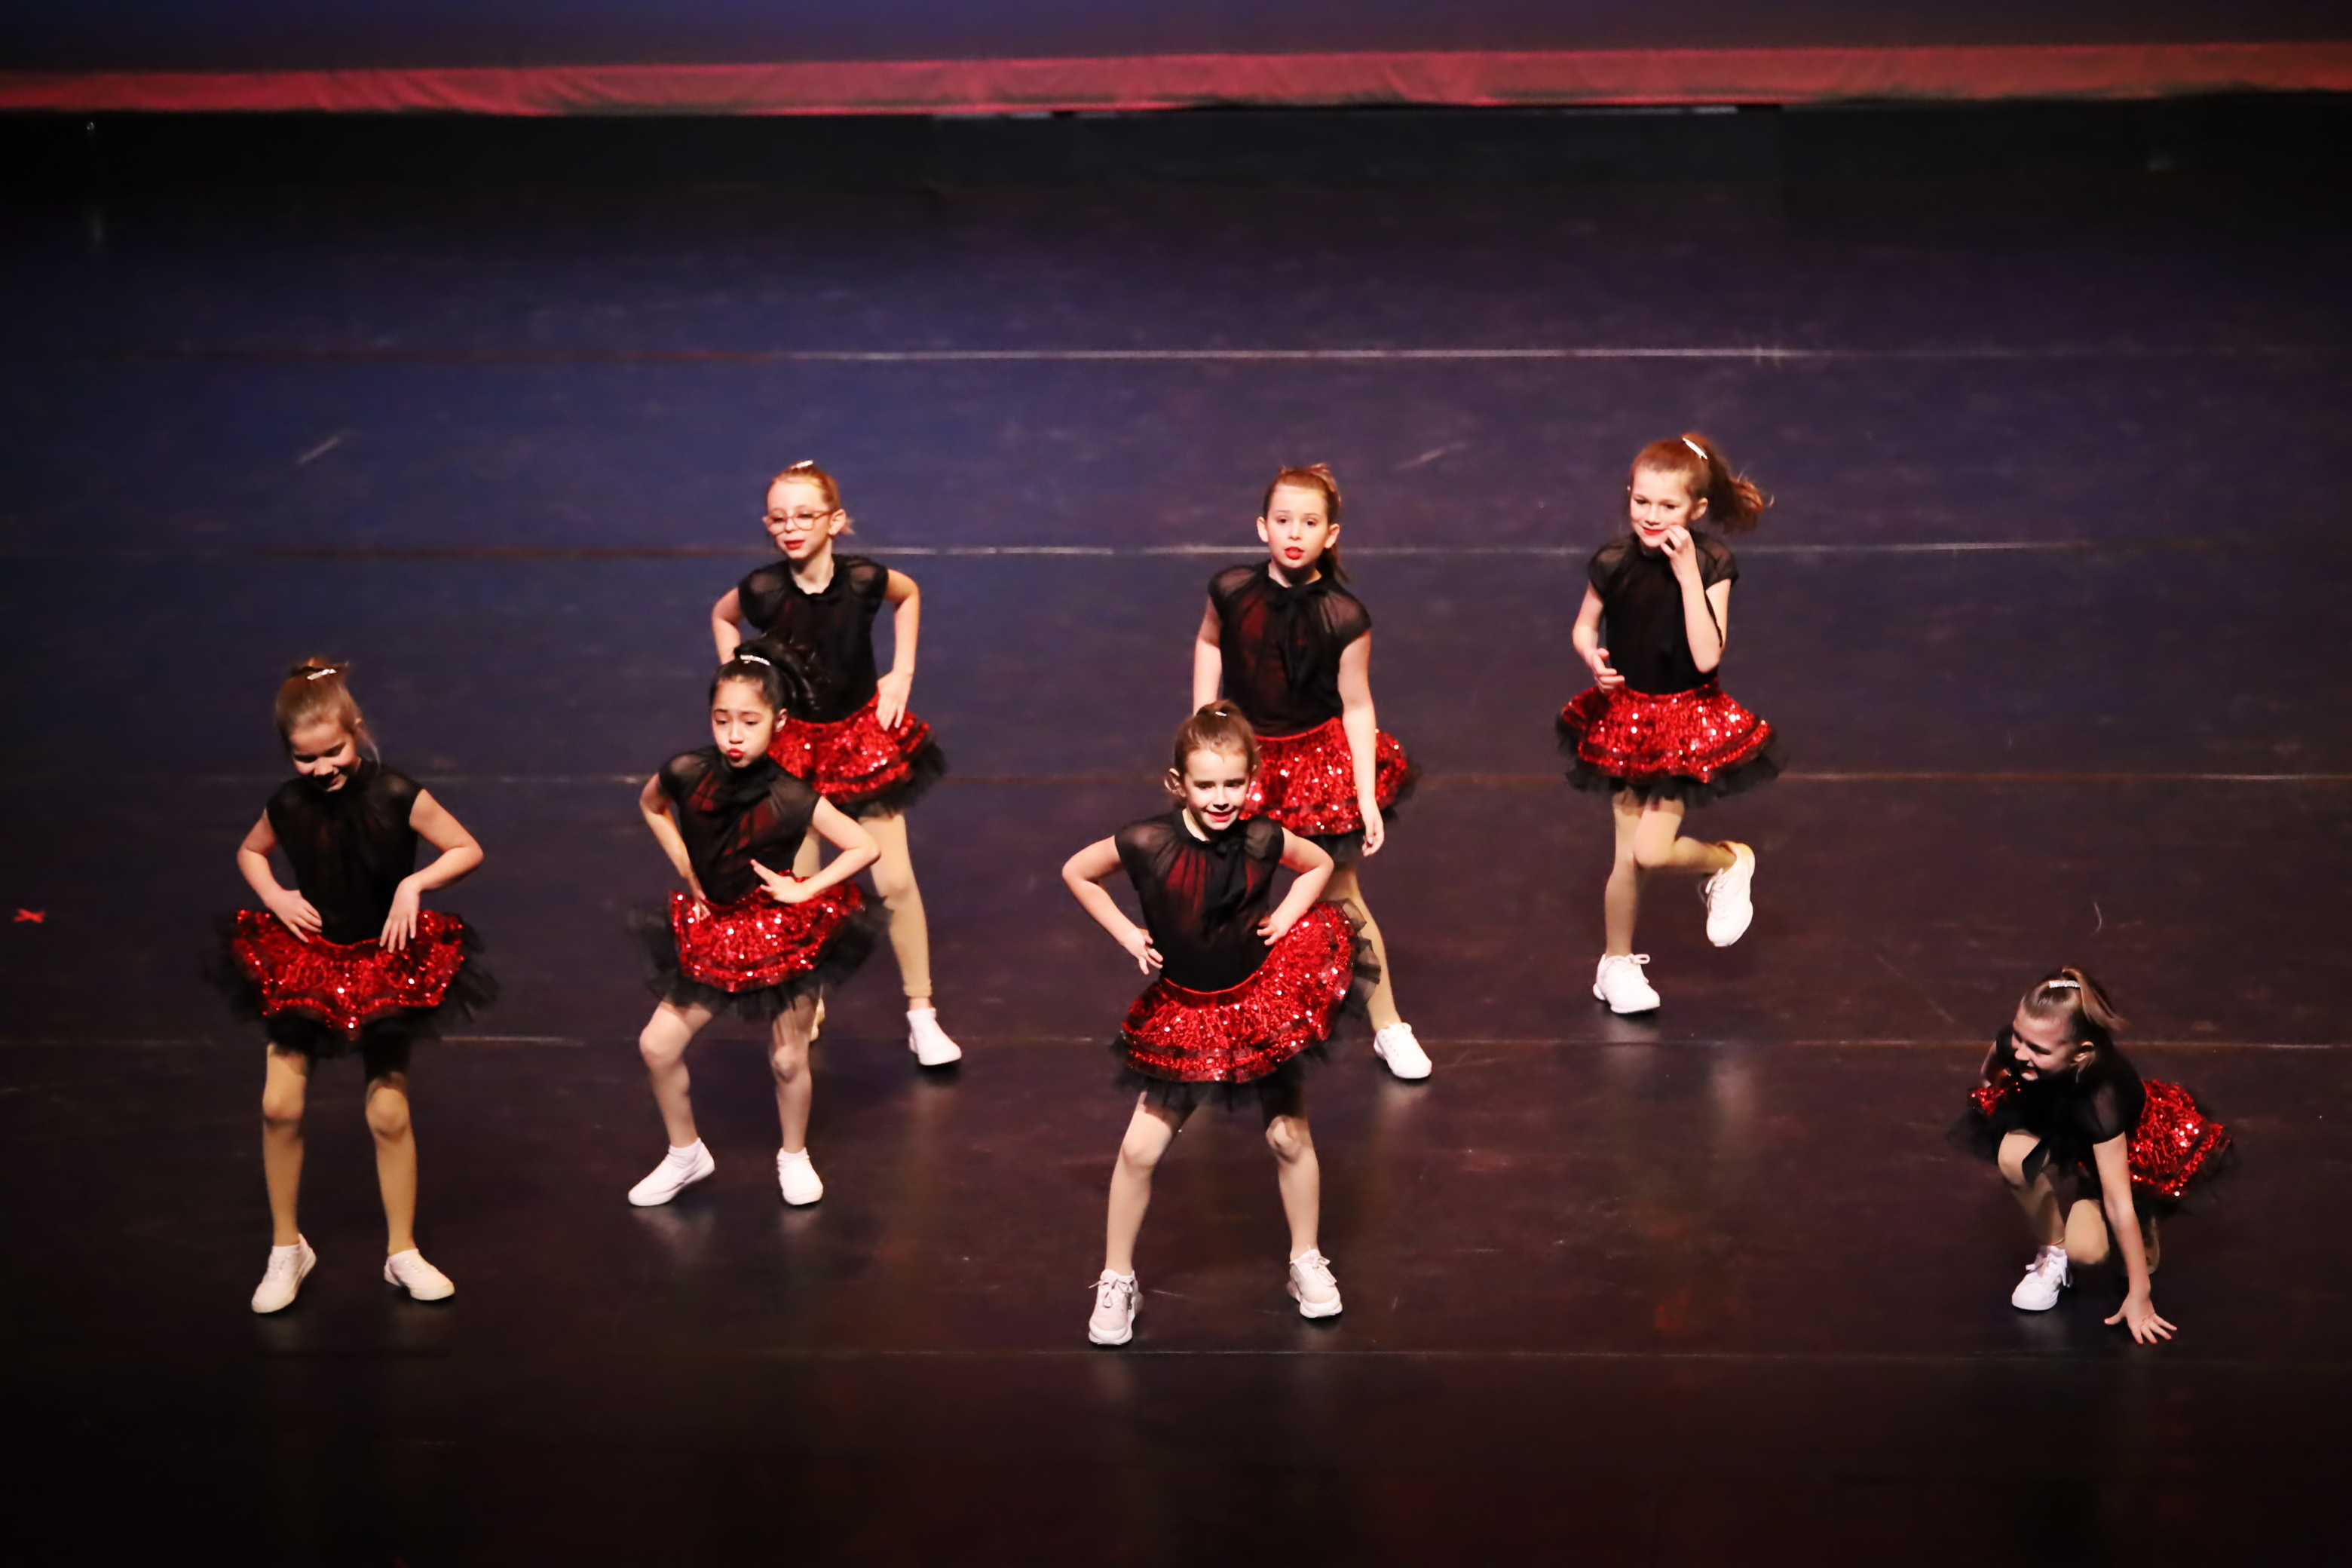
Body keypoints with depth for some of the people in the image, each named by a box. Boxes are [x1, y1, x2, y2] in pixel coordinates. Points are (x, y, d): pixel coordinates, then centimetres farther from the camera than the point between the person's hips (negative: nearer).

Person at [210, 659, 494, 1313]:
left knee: (390, 1115, 2)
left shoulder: (395, 796, -17)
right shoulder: (288, 805, -8)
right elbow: (250, 853, 13)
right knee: (279, 1104, -7)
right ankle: (286, 1249, 11)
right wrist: (275, 897, -5)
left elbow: (468, 849, -8)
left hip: (384, 965, -2)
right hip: (306, 960, 2)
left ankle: (402, 1252, 20)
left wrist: (415, 883, -22)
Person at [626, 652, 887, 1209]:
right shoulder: (687, 775, -15)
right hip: (711, 931, 3)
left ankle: (794, 1157, 34)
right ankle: (685, 1156, 24)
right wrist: (684, 866, 2)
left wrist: (803, 890, -18)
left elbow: (864, 847, -16)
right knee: (657, 1045, 2)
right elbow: (650, 805, 10)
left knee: (787, 1060, 6)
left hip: (780, 932, -3)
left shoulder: (789, 800, -23)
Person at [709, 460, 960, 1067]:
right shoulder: (763, 589, -17)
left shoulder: (862, 579, -17)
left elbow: (908, 594, 7)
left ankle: (921, 1015, 14)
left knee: (896, 882, 0)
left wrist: (902, 673, 2)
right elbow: (721, 617, 7)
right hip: (793, 741, 0)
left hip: (862, 733, 0)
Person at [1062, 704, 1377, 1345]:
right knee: (1140, 1149, -3)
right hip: (1184, 1012, -1)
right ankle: (1116, 1279, 16)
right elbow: (1076, 872, -1)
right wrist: (1127, 934, -7)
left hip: (1263, 1001, 1)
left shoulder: (1263, 840, -13)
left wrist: (1285, 917, -6)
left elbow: (1321, 864, 8)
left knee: (1290, 1137, 9)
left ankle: (1306, 1261, 32)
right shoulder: (1147, 844, -18)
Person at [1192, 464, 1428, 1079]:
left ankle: (1389, 1027, 19)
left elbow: (1356, 706, -10)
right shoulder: (1232, 591, -13)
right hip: (1245, 757, 2)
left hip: (1320, 759, -2)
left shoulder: (1344, 617, -18)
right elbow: (1209, 643, 10)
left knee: (1342, 898, 4)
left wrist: (1367, 797, -11)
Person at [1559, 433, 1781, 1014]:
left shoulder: (1711, 565, -16)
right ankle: (1617, 962, 26)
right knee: (1628, 856, 4)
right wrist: (1593, 660, -15)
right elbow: (1584, 626, 8)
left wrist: (1688, 575, -29)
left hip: (1687, 720, -2)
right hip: (1626, 715, 2)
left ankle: (1731, 861, 20)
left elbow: (1707, 656, -25)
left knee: (1651, 850, -11)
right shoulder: (1613, 562, -9)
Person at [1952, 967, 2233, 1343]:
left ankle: (2145, 1227, 10)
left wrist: (2139, 1295, -32)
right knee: (2015, 1153, -32)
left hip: (2122, 1152, -3)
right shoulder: (2009, 1047, -32)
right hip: (2059, 1136, 3)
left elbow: (2119, 1203, -38)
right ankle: (2052, 1254, -5)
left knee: (2088, 1251, -27)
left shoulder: (2102, 1097, -44)